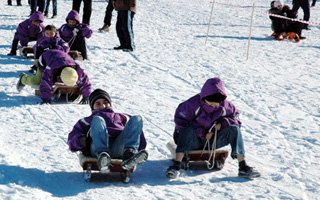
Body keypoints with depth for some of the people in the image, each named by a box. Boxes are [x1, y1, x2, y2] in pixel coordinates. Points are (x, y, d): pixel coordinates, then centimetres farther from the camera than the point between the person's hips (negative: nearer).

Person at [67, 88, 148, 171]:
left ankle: (129, 153, -43)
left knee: (136, 119, -15)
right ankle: (102, 155, -51)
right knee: (98, 120, -26)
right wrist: (81, 141, -1)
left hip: (119, 147, 2)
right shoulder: (87, 121, 38)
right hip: (97, 147, -1)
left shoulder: (122, 117, 42)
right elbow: (72, 139, 24)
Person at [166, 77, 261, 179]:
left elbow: (235, 117, 5)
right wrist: (202, 132, -21)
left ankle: (243, 167, -23)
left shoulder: (225, 105, -9)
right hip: (195, 140, -3)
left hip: (214, 140, 3)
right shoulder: (193, 104, -20)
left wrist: (223, 123, -18)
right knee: (187, 130, -35)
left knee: (234, 129, -18)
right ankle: (176, 166, -44)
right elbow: (180, 121, -18)